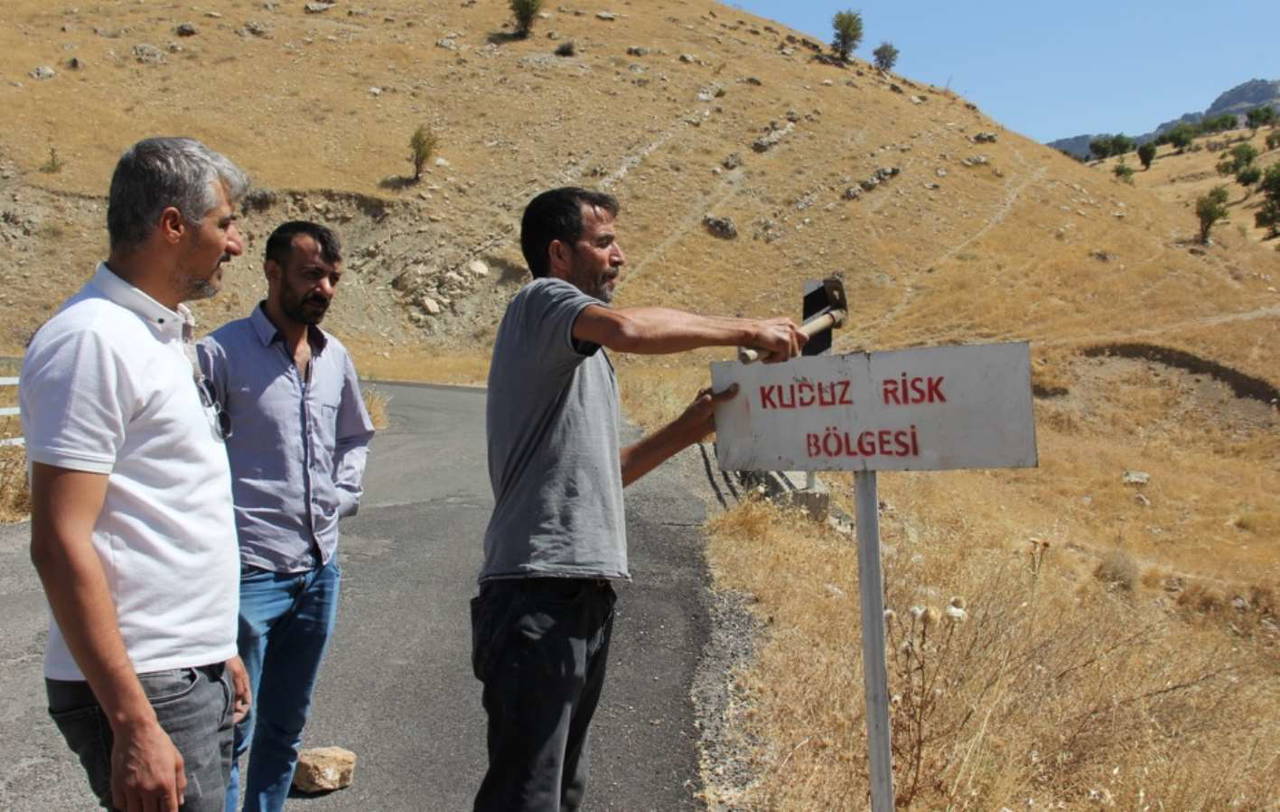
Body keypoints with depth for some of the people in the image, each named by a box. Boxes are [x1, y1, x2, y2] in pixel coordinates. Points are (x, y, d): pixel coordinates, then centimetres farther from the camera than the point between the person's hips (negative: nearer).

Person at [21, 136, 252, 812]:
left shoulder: (163, 333, 13)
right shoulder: (91, 339, -16)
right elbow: (60, 545, -21)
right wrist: (133, 723, -23)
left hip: (196, 677, 9)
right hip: (145, 691, -9)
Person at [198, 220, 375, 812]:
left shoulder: (335, 358, 9)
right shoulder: (223, 353, -10)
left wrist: (342, 495, 10)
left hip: (319, 569, 6)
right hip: (249, 572, -6)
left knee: (287, 725, 18)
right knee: (232, 731, 1)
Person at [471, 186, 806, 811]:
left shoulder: (580, 359, 24)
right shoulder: (541, 302, -3)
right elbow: (624, 328, -26)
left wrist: (685, 430, 11)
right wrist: (745, 331, -15)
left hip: (582, 589, 10)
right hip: (540, 589, -10)